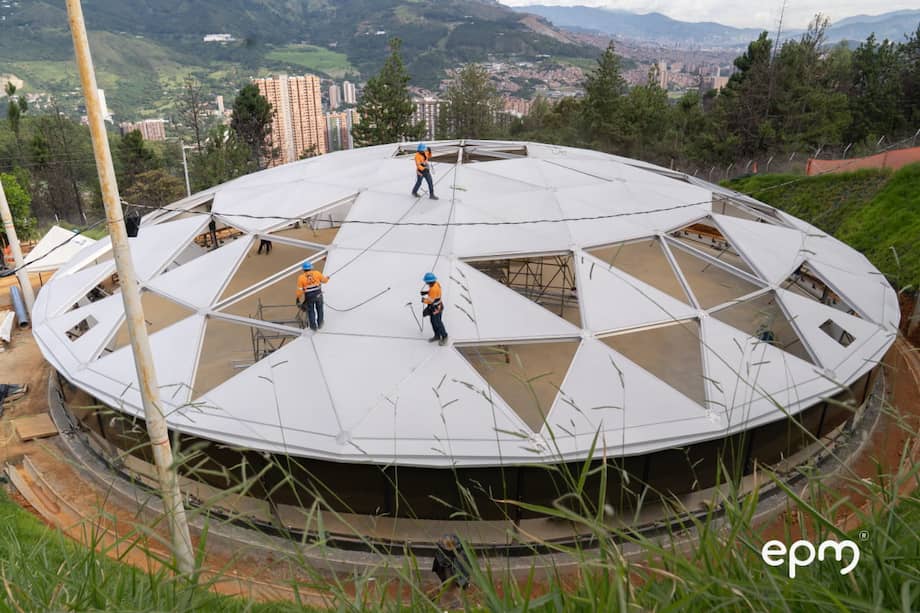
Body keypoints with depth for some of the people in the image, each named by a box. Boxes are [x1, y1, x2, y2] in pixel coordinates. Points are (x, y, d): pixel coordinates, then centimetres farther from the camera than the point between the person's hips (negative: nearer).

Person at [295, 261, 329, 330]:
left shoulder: (301, 278, -12)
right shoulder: (317, 273, -9)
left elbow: (300, 290, -11)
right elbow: (324, 280, 6)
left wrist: (299, 298, 5)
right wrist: (327, 278, 29)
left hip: (309, 297, -1)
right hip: (318, 295, 1)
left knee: (311, 311, 17)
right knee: (319, 309, 20)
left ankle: (313, 326, 26)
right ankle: (320, 324, 33)